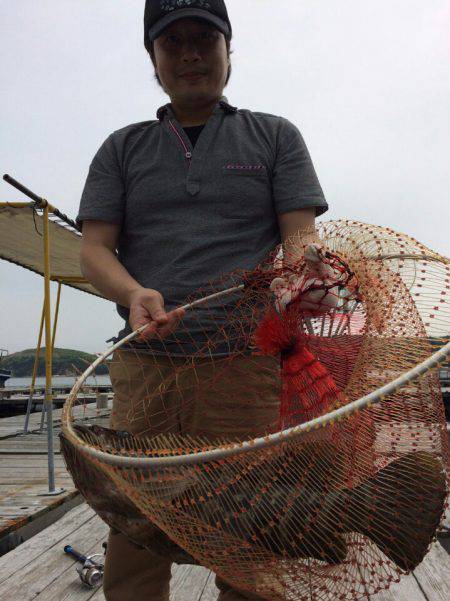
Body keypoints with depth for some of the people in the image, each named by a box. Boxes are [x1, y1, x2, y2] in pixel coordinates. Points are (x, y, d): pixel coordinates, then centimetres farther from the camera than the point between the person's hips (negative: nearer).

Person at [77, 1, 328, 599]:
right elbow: (94, 247, 9)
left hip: (247, 363, -1)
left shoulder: (275, 136, 14)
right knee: (133, 546, 4)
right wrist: (133, 293, -14)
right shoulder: (122, 148, 18)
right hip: (144, 365, 2)